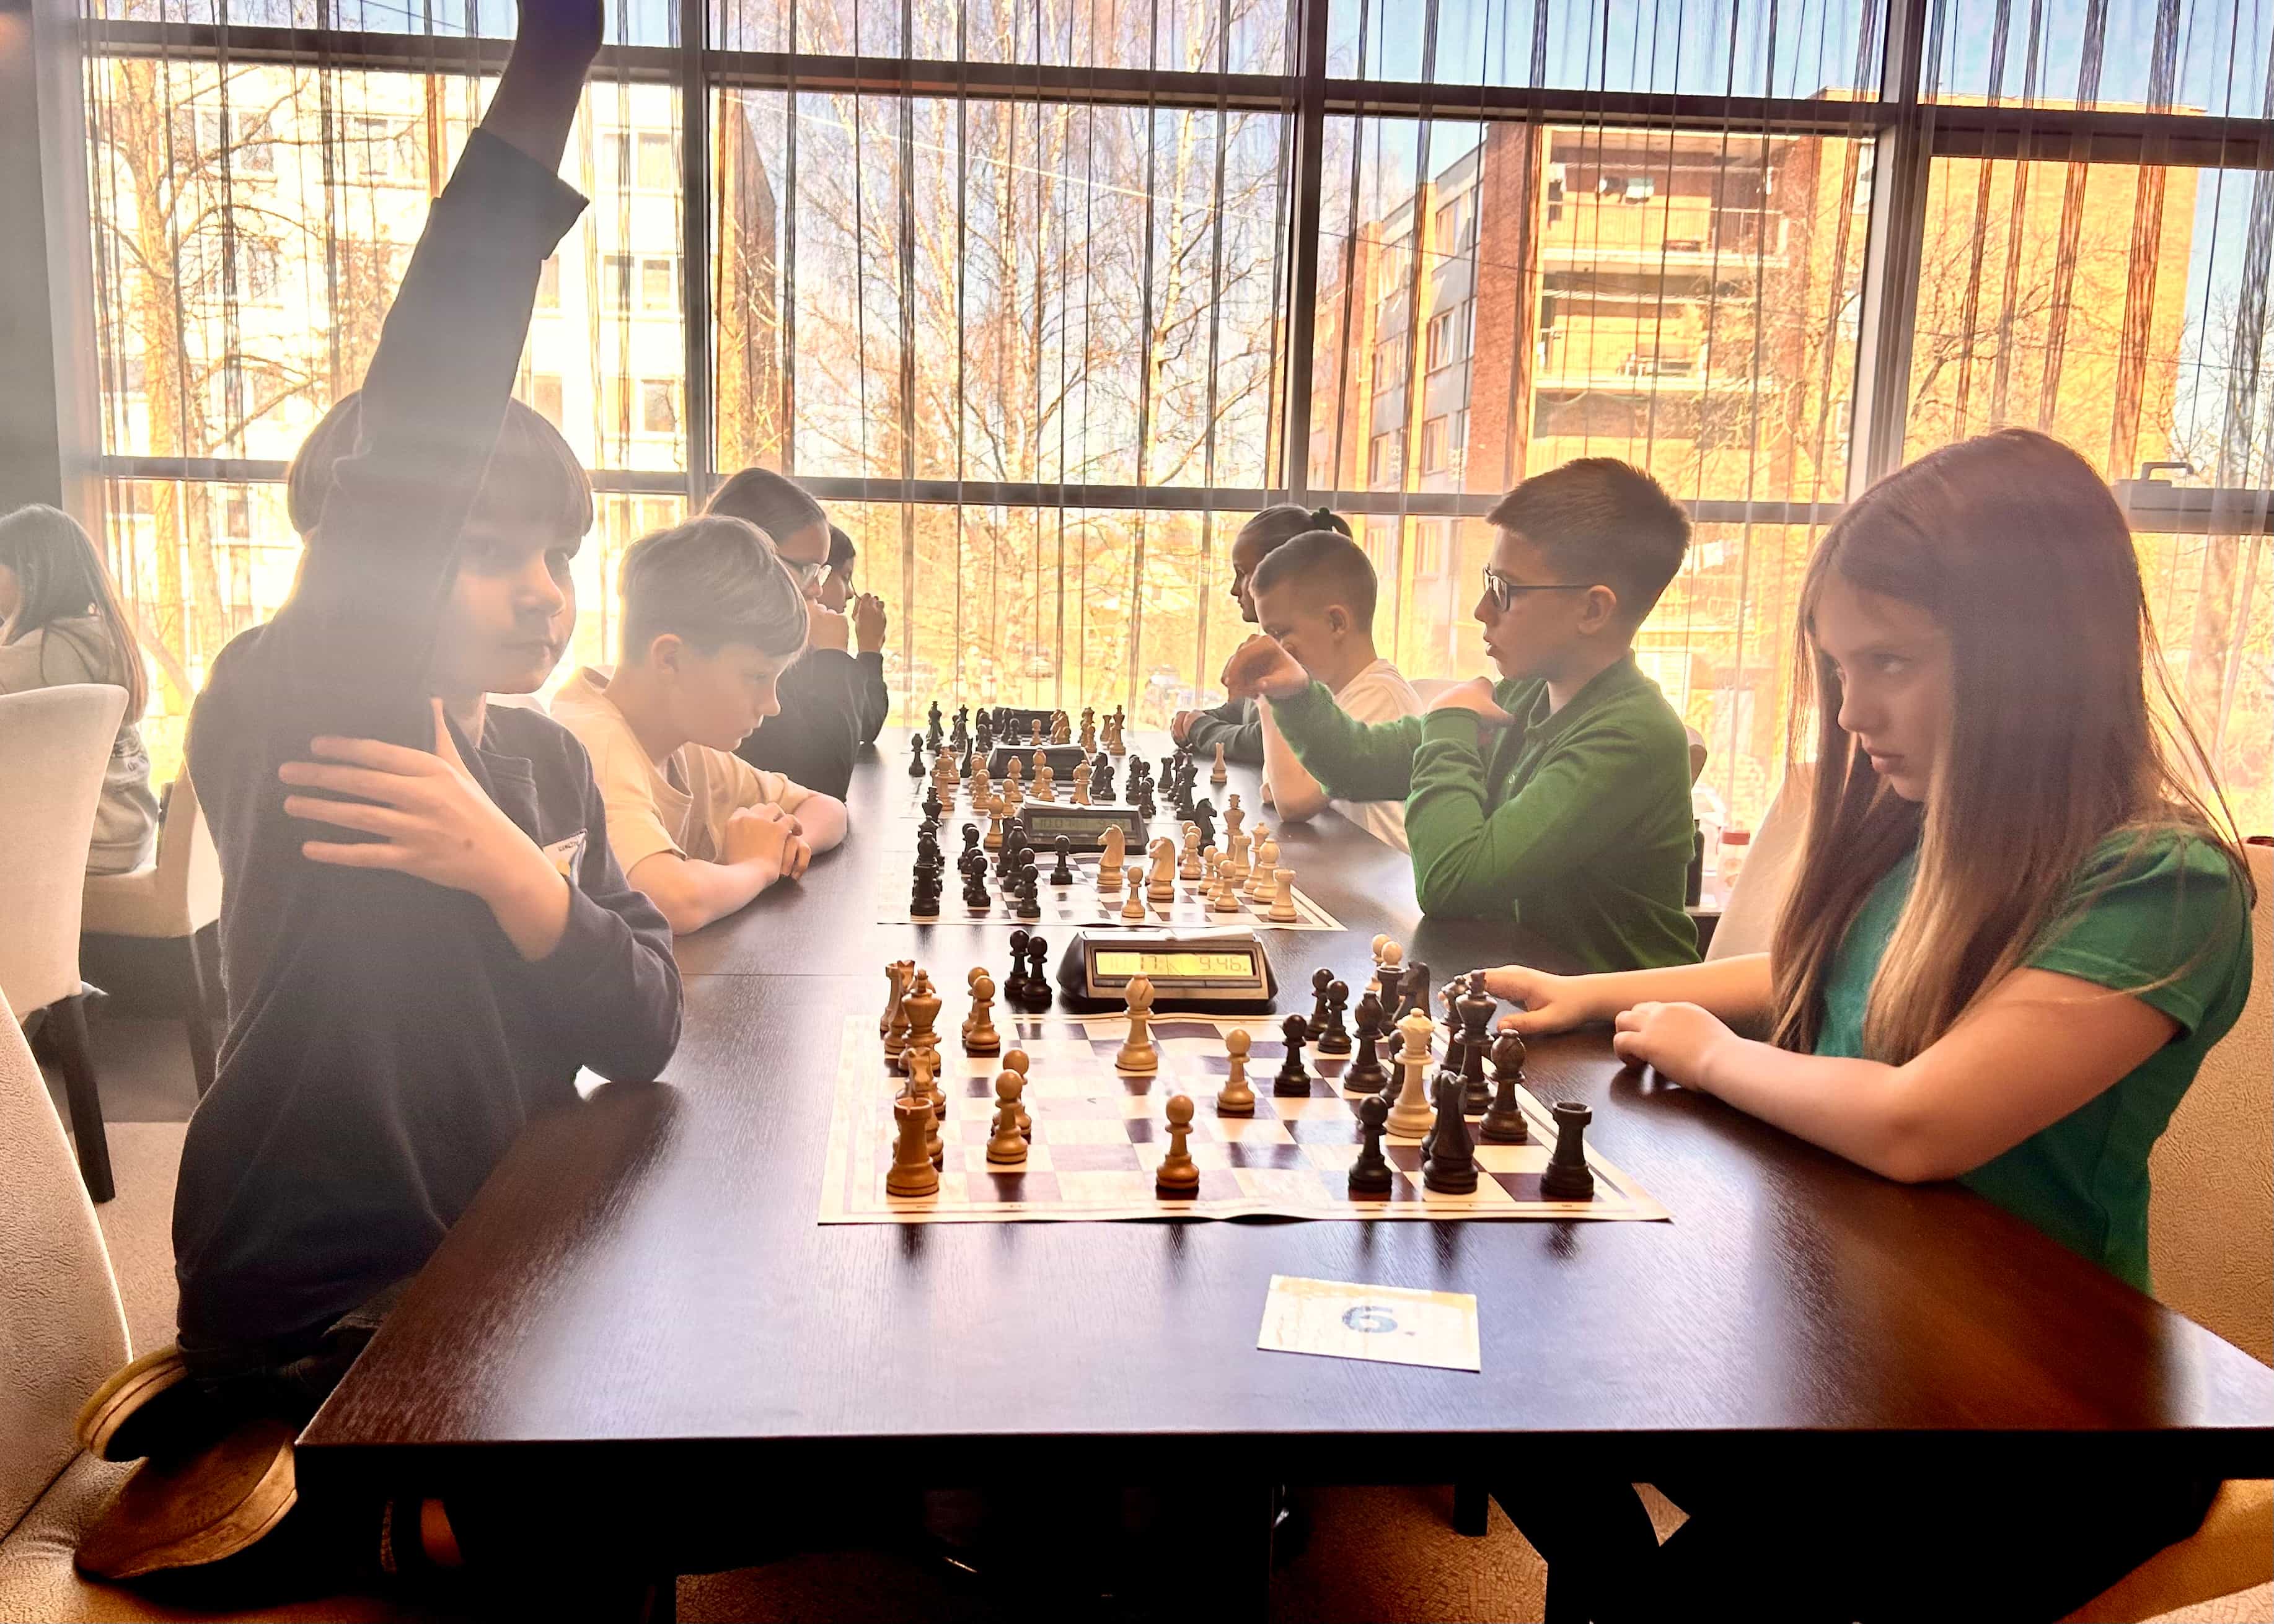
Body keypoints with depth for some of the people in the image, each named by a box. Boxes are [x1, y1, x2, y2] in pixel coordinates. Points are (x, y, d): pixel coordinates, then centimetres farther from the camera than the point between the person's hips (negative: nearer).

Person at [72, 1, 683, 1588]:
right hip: (325, 1316, -7)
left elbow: (644, 1030, -4)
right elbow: (403, 454, -32)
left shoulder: (548, 760, 4)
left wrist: (511, 872, -23)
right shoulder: (282, 716, -14)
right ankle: (302, 1470, 3)